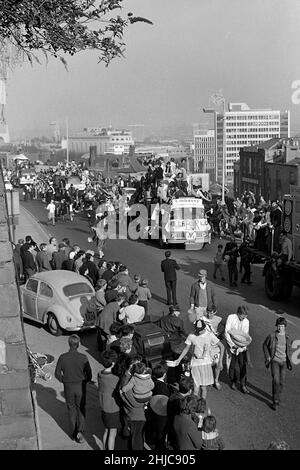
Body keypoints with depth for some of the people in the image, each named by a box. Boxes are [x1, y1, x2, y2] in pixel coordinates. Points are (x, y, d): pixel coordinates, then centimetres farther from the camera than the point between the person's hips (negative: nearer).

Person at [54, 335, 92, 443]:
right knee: (81, 409, 16)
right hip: (81, 386, -1)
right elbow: (89, 374, -11)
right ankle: (80, 431, 1)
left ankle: (74, 432, 28)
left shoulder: (62, 357, -14)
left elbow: (57, 373, -6)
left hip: (68, 387, 1)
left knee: (71, 409, 19)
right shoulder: (83, 357, -18)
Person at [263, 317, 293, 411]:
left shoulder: (287, 338, 2)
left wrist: (289, 361, 16)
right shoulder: (272, 336, -7)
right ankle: (275, 401, -7)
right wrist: (267, 356, -2)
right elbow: (265, 345, 8)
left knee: (281, 381, 8)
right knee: (275, 380, -15)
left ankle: (279, 397, 32)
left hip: (284, 362, 3)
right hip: (275, 361, -3)